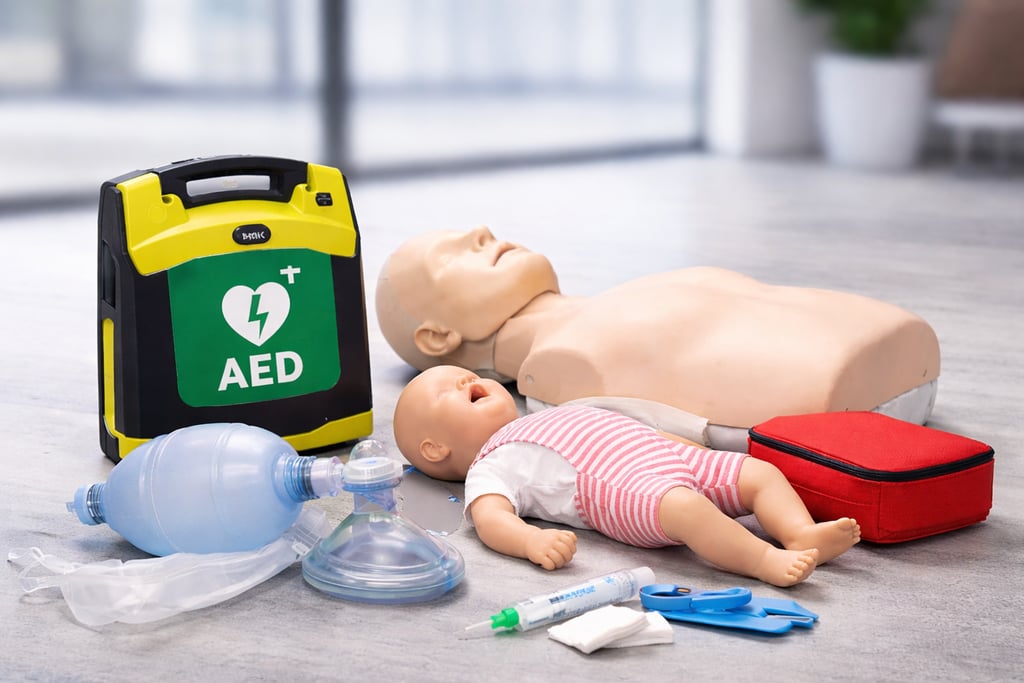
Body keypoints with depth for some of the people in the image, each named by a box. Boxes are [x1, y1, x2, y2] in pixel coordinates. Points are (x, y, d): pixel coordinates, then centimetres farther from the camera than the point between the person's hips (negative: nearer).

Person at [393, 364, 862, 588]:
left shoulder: (552, 420, 36)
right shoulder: (490, 468, 10)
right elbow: (491, 518, -11)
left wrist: (694, 447, 26)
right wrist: (533, 540, -33)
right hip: (622, 484, -9)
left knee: (763, 473, -1)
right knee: (684, 507, -37)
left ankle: (803, 533, -20)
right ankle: (767, 561, -40)